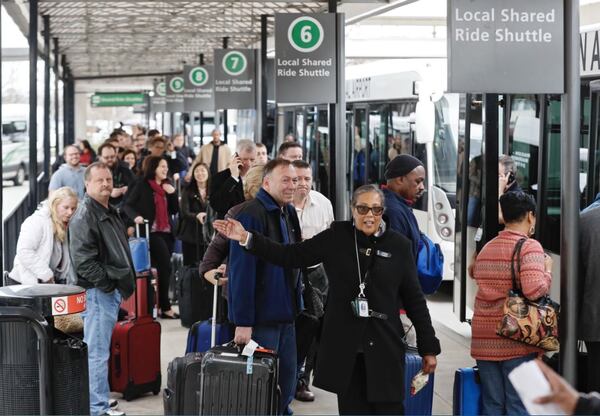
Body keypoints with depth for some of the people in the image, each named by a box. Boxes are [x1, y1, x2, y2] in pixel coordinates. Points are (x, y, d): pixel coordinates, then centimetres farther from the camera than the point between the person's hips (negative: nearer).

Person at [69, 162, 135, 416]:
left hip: (113, 291, 10)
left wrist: (124, 285, 18)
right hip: (97, 292, -10)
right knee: (97, 353, -6)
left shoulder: (111, 214, 18)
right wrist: (106, 283, -18)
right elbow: (83, 260, -21)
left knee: (100, 351, 17)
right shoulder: (84, 216, -14)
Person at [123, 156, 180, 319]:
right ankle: (165, 307, -10)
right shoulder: (142, 185, -3)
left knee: (163, 269, 7)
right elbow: (127, 205, -6)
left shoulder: (167, 186, 15)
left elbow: (175, 210, 13)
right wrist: (135, 216, -25)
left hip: (167, 232, 7)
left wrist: (172, 193, -2)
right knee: (165, 267, -14)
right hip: (151, 232, -7)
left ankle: (159, 305, 14)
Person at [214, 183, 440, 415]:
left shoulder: (399, 245, 1)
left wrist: (429, 347, 4)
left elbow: (414, 299, 4)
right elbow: (291, 256, 1)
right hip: (344, 345, 1)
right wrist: (247, 239, -9)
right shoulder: (337, 237, 2)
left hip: (384, 346, -1)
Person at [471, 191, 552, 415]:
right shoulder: (529, 247, -9)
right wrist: (547, 271, -2)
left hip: (484, 341, 6)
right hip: (517, 343, -6)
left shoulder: (485, 249, 13)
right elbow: (534, 289, -20)